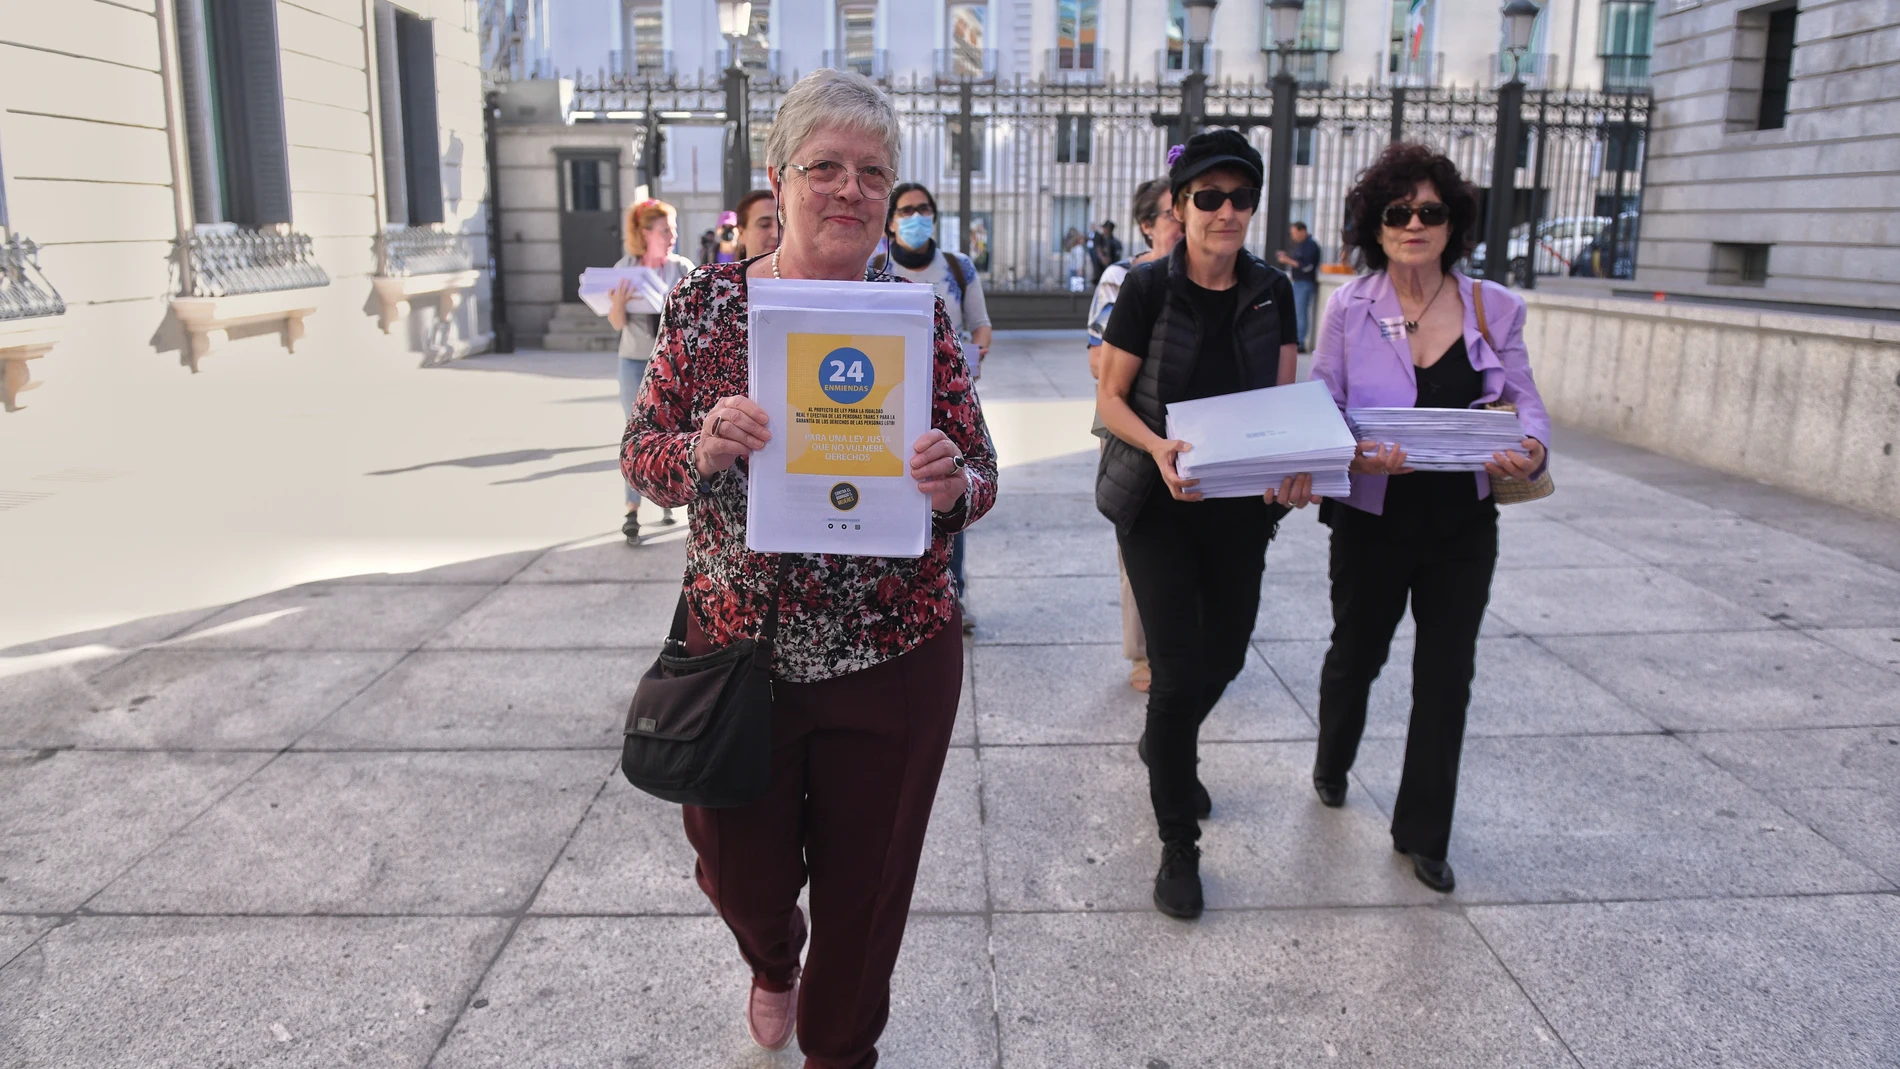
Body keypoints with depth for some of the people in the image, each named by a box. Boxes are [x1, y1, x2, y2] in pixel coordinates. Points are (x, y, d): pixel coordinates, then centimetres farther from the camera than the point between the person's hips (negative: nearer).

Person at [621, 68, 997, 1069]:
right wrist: (701, 450, -23)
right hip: (738, 645, 1)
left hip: (893, 658, 0)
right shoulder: (706, 301, -3)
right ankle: (773, 965, 57)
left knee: (864, 880, 14)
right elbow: (641, 453, -1)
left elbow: (980, 477, -1)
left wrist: (951, 485, -24)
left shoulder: (920, 317, -4)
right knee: (739, 864, 18)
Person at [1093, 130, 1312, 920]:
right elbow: (1111, 397, -7)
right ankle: (1178, 845, 11)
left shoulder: (1271, 292, 1)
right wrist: (1158, 448, -27)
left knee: (1225, 653, 17)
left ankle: (1165, 749, 50)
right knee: (1178, 669, -6)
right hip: (1159, 505, -4)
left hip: (1242, 505, 5)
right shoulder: (1149, 288, -10)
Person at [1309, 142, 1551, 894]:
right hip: (1374, 517, -1)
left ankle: (1423, 832, 25)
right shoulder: (1349, 306, -8)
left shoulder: (1494, 307, -2)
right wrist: (1358, 455, -27)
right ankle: (1331, 766, 49)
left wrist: (1531, 450, -22)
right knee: (1357, 654, 18)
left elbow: (1525, 401, 1)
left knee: (1447, 675, 7)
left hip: (1463, 522, 2)